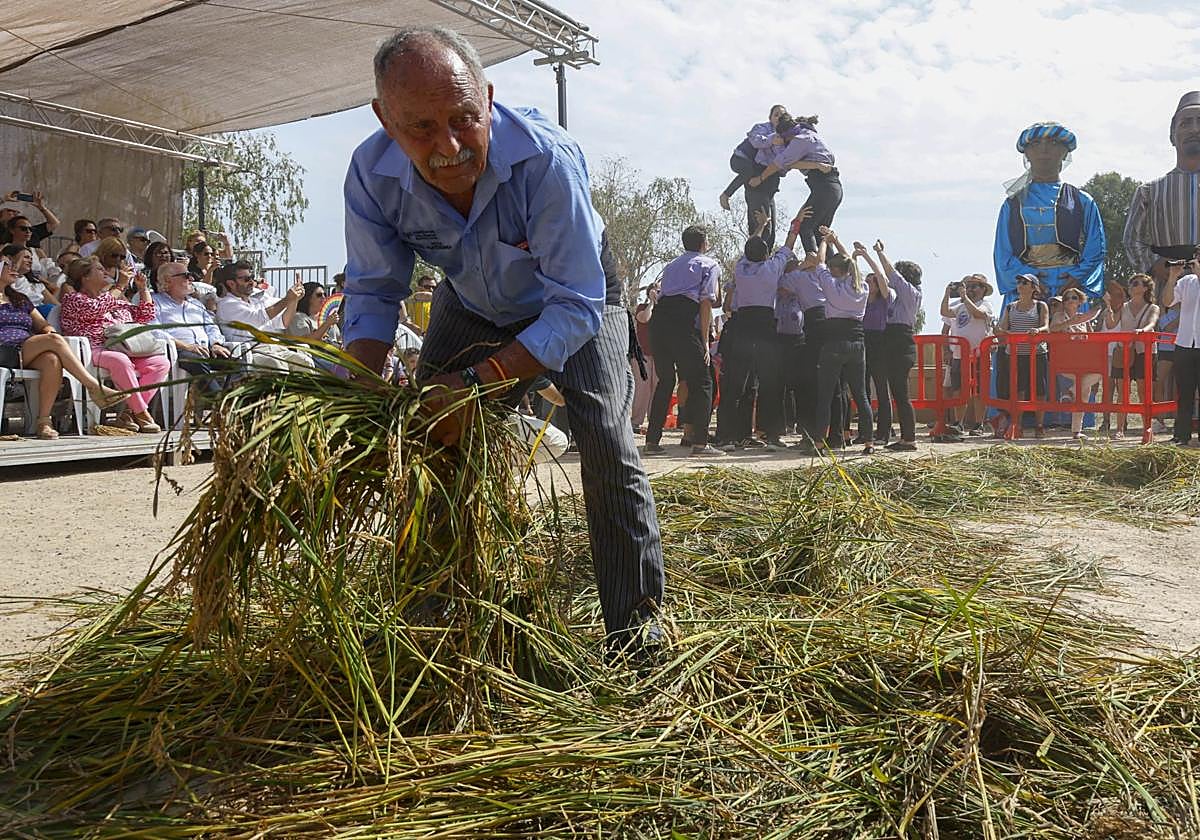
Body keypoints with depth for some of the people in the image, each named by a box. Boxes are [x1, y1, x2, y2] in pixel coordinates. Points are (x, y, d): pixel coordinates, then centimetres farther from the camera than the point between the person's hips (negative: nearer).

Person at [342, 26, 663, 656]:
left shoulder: (546, 158, -41)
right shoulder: (371, 174, -28)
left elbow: (576, 310, -37)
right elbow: (373, 293, -16)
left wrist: (477, 381, -47)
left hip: (574, 297, -3)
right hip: (470, 304, 4)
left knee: (605, 440, -18)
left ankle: (635, 621, -3)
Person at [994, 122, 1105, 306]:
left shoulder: (1083, 202, 15)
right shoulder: (1013, 205, 15)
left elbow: (1095, 253, 8)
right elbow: (1003, 257, 6)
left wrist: (1075, 281, -10)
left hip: (1073, 292, 0)